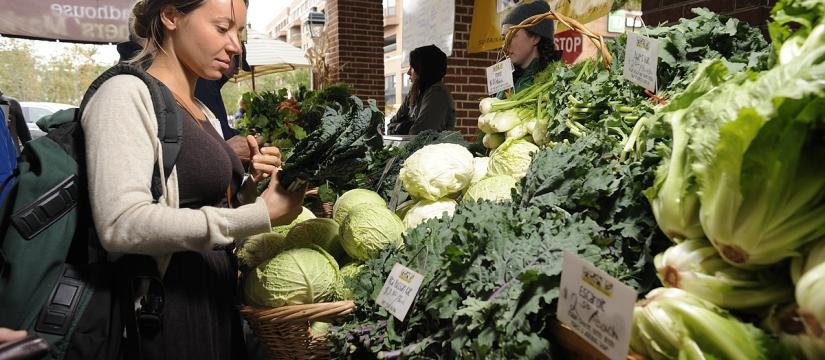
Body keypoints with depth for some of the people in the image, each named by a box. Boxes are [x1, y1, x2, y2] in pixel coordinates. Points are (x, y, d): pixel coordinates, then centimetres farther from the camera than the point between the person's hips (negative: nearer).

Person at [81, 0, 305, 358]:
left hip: (218, 302, 8)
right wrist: (260, 216, -23)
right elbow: (122, 224, -26)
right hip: (169, 311, -8)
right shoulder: (126, 94, -13)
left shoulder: (204, 114, 11)